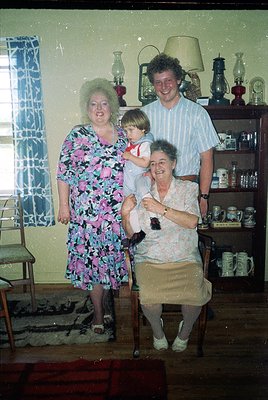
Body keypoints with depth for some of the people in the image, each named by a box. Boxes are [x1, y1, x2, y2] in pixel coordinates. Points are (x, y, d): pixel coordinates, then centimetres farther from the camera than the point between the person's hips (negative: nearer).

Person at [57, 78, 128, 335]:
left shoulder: (123, 135, 7)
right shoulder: (77, 136, -1)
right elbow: (64, 173, -2)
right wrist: (64, 205, -6)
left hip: (118, 212, 3)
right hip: (87, 212, -2)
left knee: (111, 258, 11)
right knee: (92, 260, 3)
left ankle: (103, 301, 34)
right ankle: (98, 312, 20)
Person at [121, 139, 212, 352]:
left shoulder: (188, 188, 6)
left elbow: (192, 222, -11)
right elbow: (131, 234, 9)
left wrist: (161, 208, -18)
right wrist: (126, 214, -10)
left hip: (185, 259, 0)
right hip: (149, 260, 1)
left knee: (195, 296, -24)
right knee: (148, 298, -26)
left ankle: (185, 332, 11)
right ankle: (157, 331, 10)